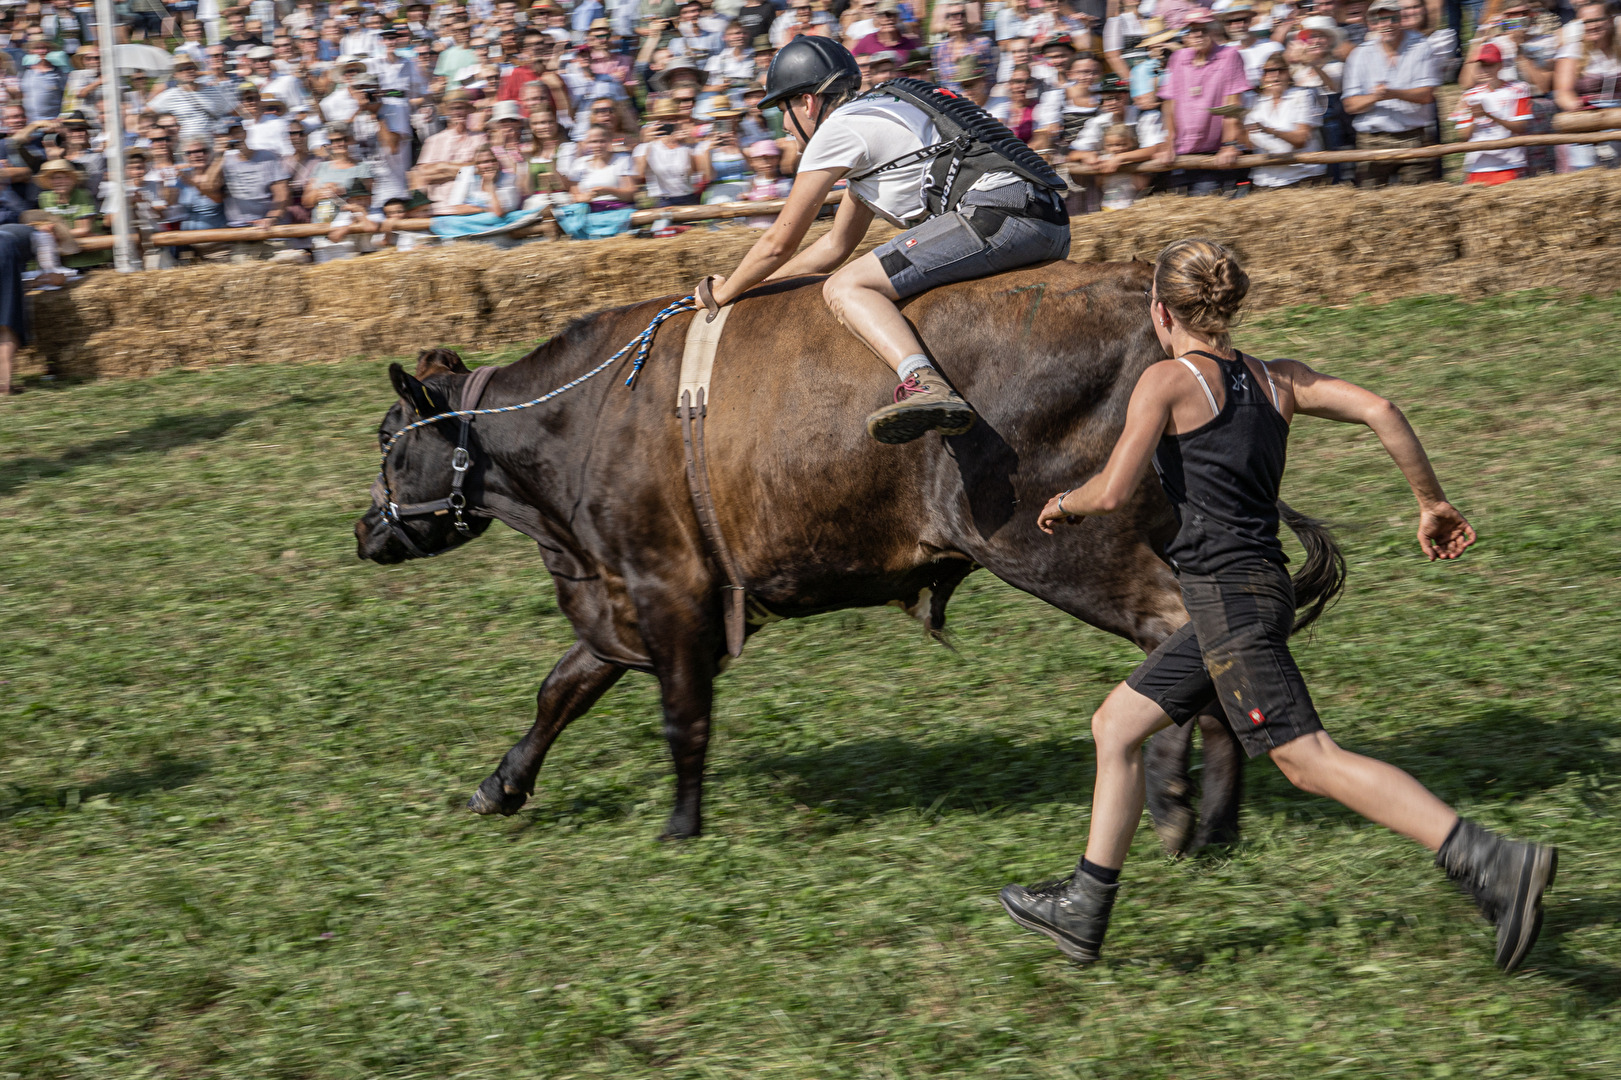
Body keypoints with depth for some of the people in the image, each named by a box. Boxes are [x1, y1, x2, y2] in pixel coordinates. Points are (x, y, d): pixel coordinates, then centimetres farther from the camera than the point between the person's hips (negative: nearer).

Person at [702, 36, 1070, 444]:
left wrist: (723, 293, 20)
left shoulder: (838, 128, 2)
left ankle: (925, 386, -42)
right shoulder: (870, 119, 30)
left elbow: (780, 243, 5)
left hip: (995, 218, -10)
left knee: (845, 289, -17)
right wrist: (756, 284, 37)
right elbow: (836, 246, 36)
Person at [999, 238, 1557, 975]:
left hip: (1227, 593, -9)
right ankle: (1083, 909, 22)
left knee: (1309, 760, -13)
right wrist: (1433, 503, 9)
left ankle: (1493, 864, -22)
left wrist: (1064, 503, 9)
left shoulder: (1169, 381, -6)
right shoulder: (1274, 380, 12)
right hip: (1260, 586, 9)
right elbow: (1376, 409, 2)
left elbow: (1113, 493, -12)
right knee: (1115, 728, 18)